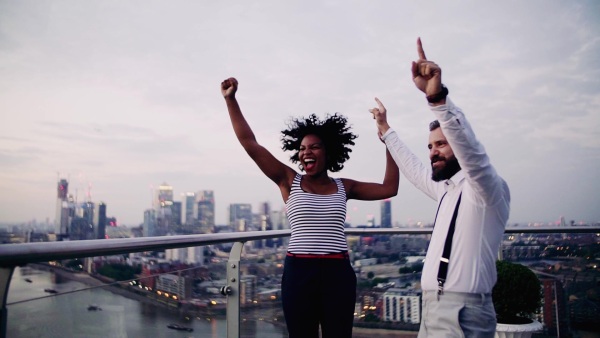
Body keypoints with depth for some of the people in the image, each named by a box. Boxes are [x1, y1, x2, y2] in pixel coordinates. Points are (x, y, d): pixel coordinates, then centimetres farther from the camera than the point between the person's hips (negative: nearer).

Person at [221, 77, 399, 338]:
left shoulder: (343, 187, 9)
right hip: (299, 272, -1)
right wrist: (230, 99, -6)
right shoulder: (289, 181, 2)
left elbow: (389, 188, 6)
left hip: (338, 272, 1)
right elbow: (250, 143, -3)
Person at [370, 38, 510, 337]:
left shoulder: (489, 189, -9)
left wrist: (437, 96, -42)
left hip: (462, 314, -8)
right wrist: (385, 131, 40)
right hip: (433, 310, 8)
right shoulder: (448, 190, 16)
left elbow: (469, 147, -29)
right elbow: (413, 169, 31)